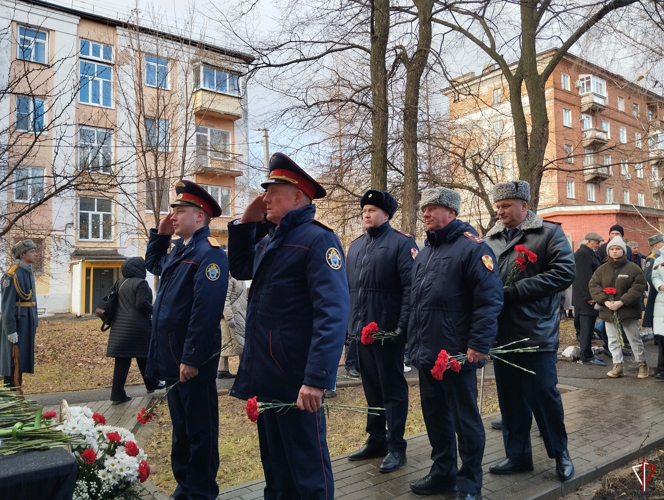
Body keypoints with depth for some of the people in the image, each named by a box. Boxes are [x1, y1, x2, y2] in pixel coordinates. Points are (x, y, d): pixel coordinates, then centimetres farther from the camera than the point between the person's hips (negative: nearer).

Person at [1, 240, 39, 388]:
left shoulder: (29, 272, 10)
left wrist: (34, 324, 14)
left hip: (28, 322, 9)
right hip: (17, 322, -8)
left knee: (22, 357, 15)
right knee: (13, 358, 0)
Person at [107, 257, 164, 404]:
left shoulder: (121, 282, 11)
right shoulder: (140, 283, -13)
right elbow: (142, 304, -19)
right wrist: (154, 311, -5)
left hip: (120, 325, 6)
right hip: (139, 326, -6)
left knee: (122, 360, 4)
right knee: (144, 356, 10)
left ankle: (118, 394, 3)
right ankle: (151, 384, 26)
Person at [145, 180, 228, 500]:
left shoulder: (209, 252, -17)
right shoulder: (178, 249, 13)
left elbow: (206, 310, -24)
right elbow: (152, 264, 34)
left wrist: (191, 359, -25)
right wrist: (160, 234, 18)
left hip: (192, 358, -10)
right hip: (173, 356, 10)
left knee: (200, 428, 6)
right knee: (180, 425, 20)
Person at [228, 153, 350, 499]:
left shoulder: (317, 239, -16)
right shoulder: (271, 241, 13)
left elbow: (332, 313, -24)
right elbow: (240, 269, 26)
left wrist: (317, 379, -30)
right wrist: (245, 223, 12)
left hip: (295, 379, -9)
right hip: (266, 376, 9)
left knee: (307, 468, 6)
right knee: (274, 462, 22)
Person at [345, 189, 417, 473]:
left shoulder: (402, 243, -6)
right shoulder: (355, 246, 15)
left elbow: (410, 287, -13)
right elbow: (347, 287, 17)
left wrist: (403, 325, -19)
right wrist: (346, 323, 12)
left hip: (388, 331, -6)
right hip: (361, 330, 7)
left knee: (393, 389, 4)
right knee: (371, 387, 15)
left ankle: (396, 447, 15)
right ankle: (376, 440, 29)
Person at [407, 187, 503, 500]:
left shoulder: (471, 247, -9)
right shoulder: (425, 251, 16)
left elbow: (490, 298, -16)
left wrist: (478, 344, -20)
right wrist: (414, 342, 18)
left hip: (457, 354, -7)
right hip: (426, 354, 8)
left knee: (465, 419, 6)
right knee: (435, 416, 17)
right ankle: (443, 473, 33)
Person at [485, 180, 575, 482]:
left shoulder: (549, 234, -2)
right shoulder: (491, 239, 12)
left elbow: (564, 273, -14)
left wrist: (514, 291, -17)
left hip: (536, 333, -4)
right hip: (502, 333, 5)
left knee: (543, 394, 5)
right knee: (510, 398, 12)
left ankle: (560, 452, 28)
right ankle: (517, 455, 27)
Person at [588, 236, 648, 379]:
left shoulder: (633, 268, -5)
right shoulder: (602, 269, 5)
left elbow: (639, 287, -11)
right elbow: (593, 285, 2)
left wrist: (622, 302, -18)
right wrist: (604, 301, -12)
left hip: (628, 310, -3)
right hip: (608, 310, 4)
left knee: (634, 338, 7)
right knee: (613, 339, 7)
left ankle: (642, 364, 23)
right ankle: (617, 366, 15)